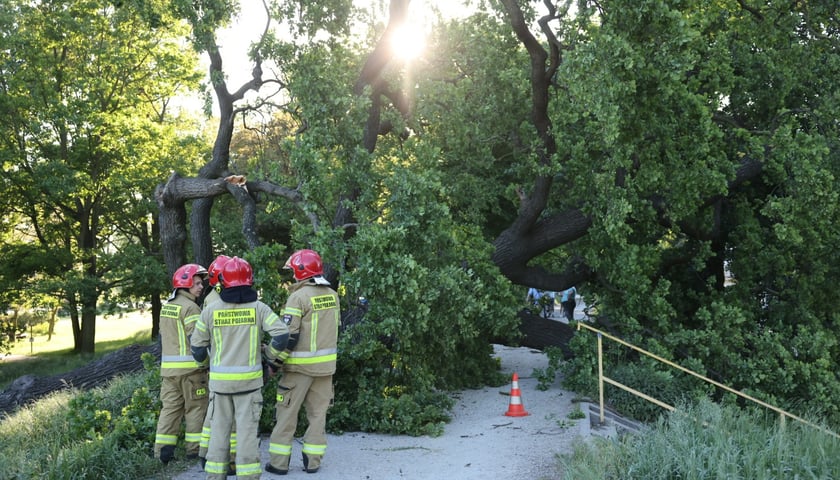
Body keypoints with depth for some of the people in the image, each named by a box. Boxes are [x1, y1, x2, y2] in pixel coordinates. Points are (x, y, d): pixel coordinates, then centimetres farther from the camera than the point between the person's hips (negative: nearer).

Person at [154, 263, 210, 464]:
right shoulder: (190, 307, -13)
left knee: (170, 407, 8)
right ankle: (194, 448, 8)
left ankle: (163, 450, 4)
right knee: (195, 408, 3)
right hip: (190, 366, -7)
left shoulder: (166, 306, 15)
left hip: (168, 366, 7)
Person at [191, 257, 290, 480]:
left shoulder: (211, 310, -1)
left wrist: (203, 359, 24)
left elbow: (197, 345, 3)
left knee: (219, 429, 11)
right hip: (249, 378, -1)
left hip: (220, 379, 2)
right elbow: (282, 334, -12)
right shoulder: (258, 308, -5)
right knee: (247, 429, 3)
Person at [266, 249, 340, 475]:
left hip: (300, 366, -6)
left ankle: (279, 462, 8)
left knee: (287, 414, 4)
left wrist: (274, 361, -9)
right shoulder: (332, 295, 6)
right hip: (325, 364, 6)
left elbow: (288, 335, -17)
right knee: (318, 413, 12)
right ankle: (313, 461, 14)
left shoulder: (299, 297, -15)